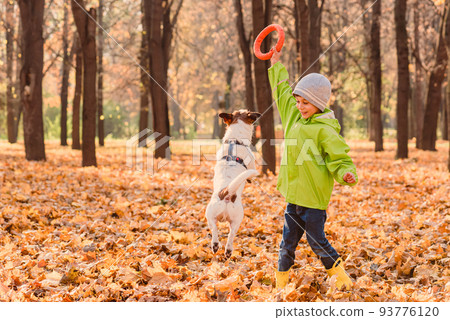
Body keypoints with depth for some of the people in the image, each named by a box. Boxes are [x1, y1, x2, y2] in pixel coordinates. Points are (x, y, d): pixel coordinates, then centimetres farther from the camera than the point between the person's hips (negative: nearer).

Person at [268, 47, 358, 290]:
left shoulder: (324, 130, -13)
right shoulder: (294, 117, 10)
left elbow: (340, 159, -12)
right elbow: (282, 93, 25)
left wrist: (347, 175, -33)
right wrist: (276, 65, 32)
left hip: (314, 196, -7)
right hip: (293, 194, 7)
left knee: (316, 240, 0)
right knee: (288, 241, 10)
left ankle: (341, 277, 19)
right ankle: (281, 285, 19)